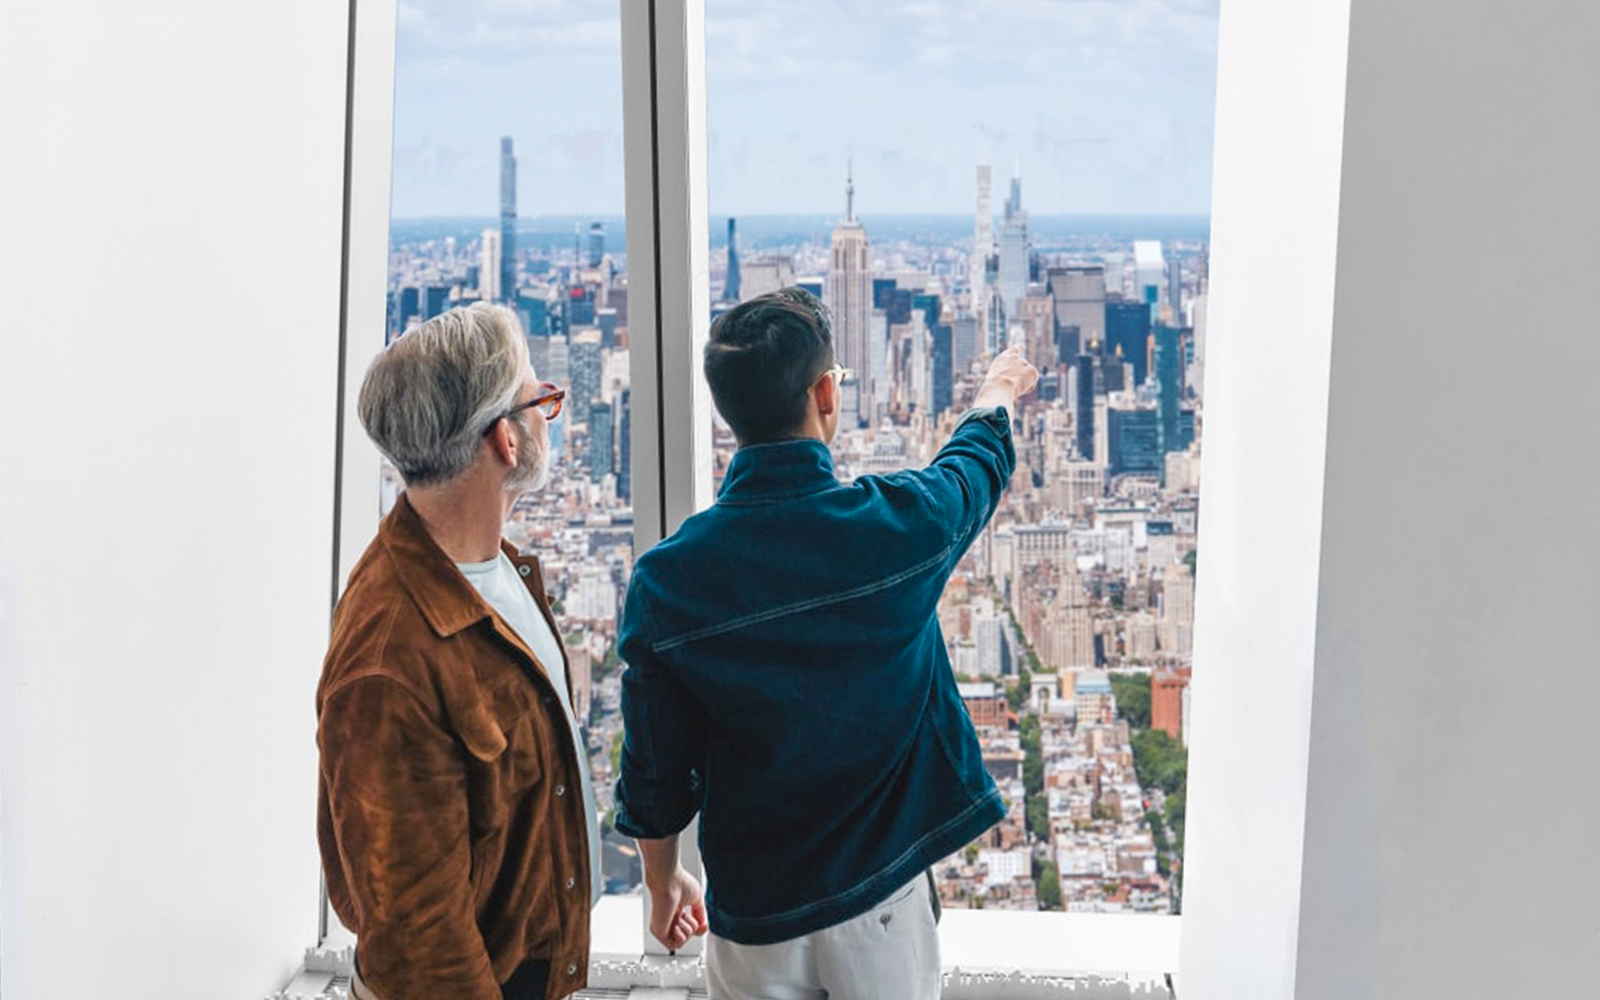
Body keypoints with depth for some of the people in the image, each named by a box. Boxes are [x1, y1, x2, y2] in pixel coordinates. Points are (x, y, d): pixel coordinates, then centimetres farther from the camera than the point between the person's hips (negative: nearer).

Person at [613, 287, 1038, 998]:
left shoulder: (665, 580, -18)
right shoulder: (900, 524, -18)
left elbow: (655, 771, -7)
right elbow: (979, 459, 8)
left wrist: (662, 880, 13)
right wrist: (1000, 387, 31)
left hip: (754, 913, 1)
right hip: (885, 898, 0)